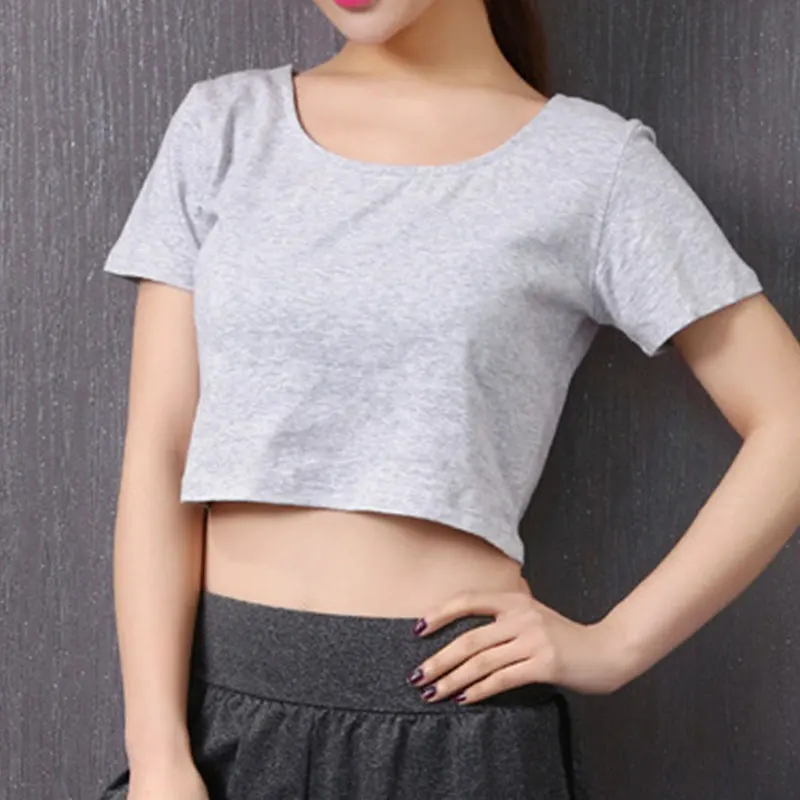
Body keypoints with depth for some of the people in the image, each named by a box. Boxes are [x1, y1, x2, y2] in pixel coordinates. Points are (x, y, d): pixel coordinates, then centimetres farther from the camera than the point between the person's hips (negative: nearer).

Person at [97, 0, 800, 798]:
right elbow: (157, 454, 0)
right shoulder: (222, 125, 5)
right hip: (217, 700, 2)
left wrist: (614, 644, -6)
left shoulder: (593, 162, -2)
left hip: (450, 710, -2)